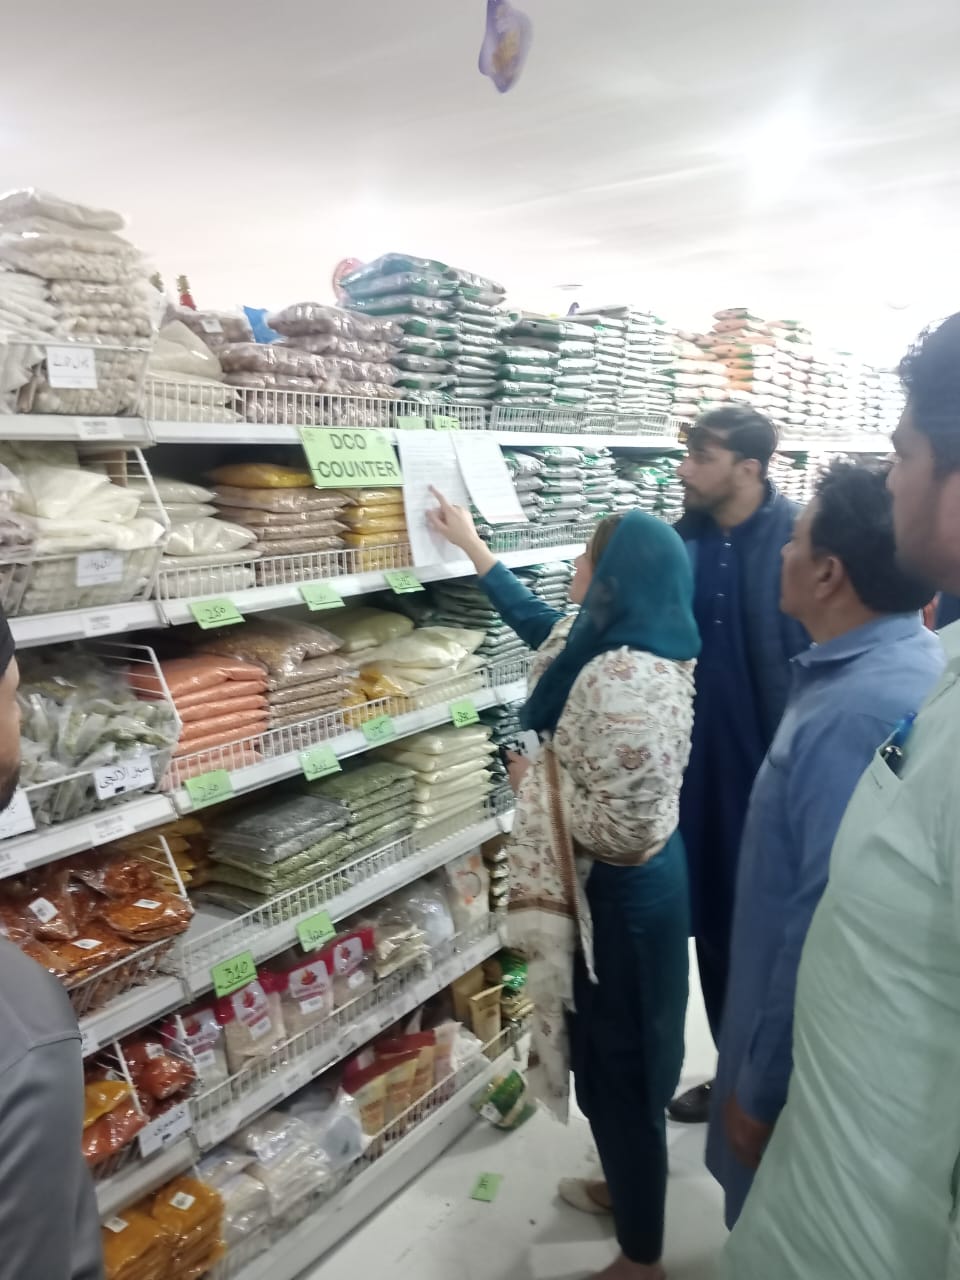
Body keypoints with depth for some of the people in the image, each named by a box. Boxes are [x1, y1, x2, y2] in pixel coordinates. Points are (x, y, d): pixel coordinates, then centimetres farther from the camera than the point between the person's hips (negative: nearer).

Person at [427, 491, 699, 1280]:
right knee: (614, 1056, 27)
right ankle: (627, 1189, 50)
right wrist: (471, 546, 25)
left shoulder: (623, 683, -31)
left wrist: (537, 784, -16)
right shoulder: (618, 645, -1)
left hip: (619, 897, -10)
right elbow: (546, 628, 19)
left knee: (617, 1066, 9)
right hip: (619, 889, 10)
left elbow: (627, 826, -32)